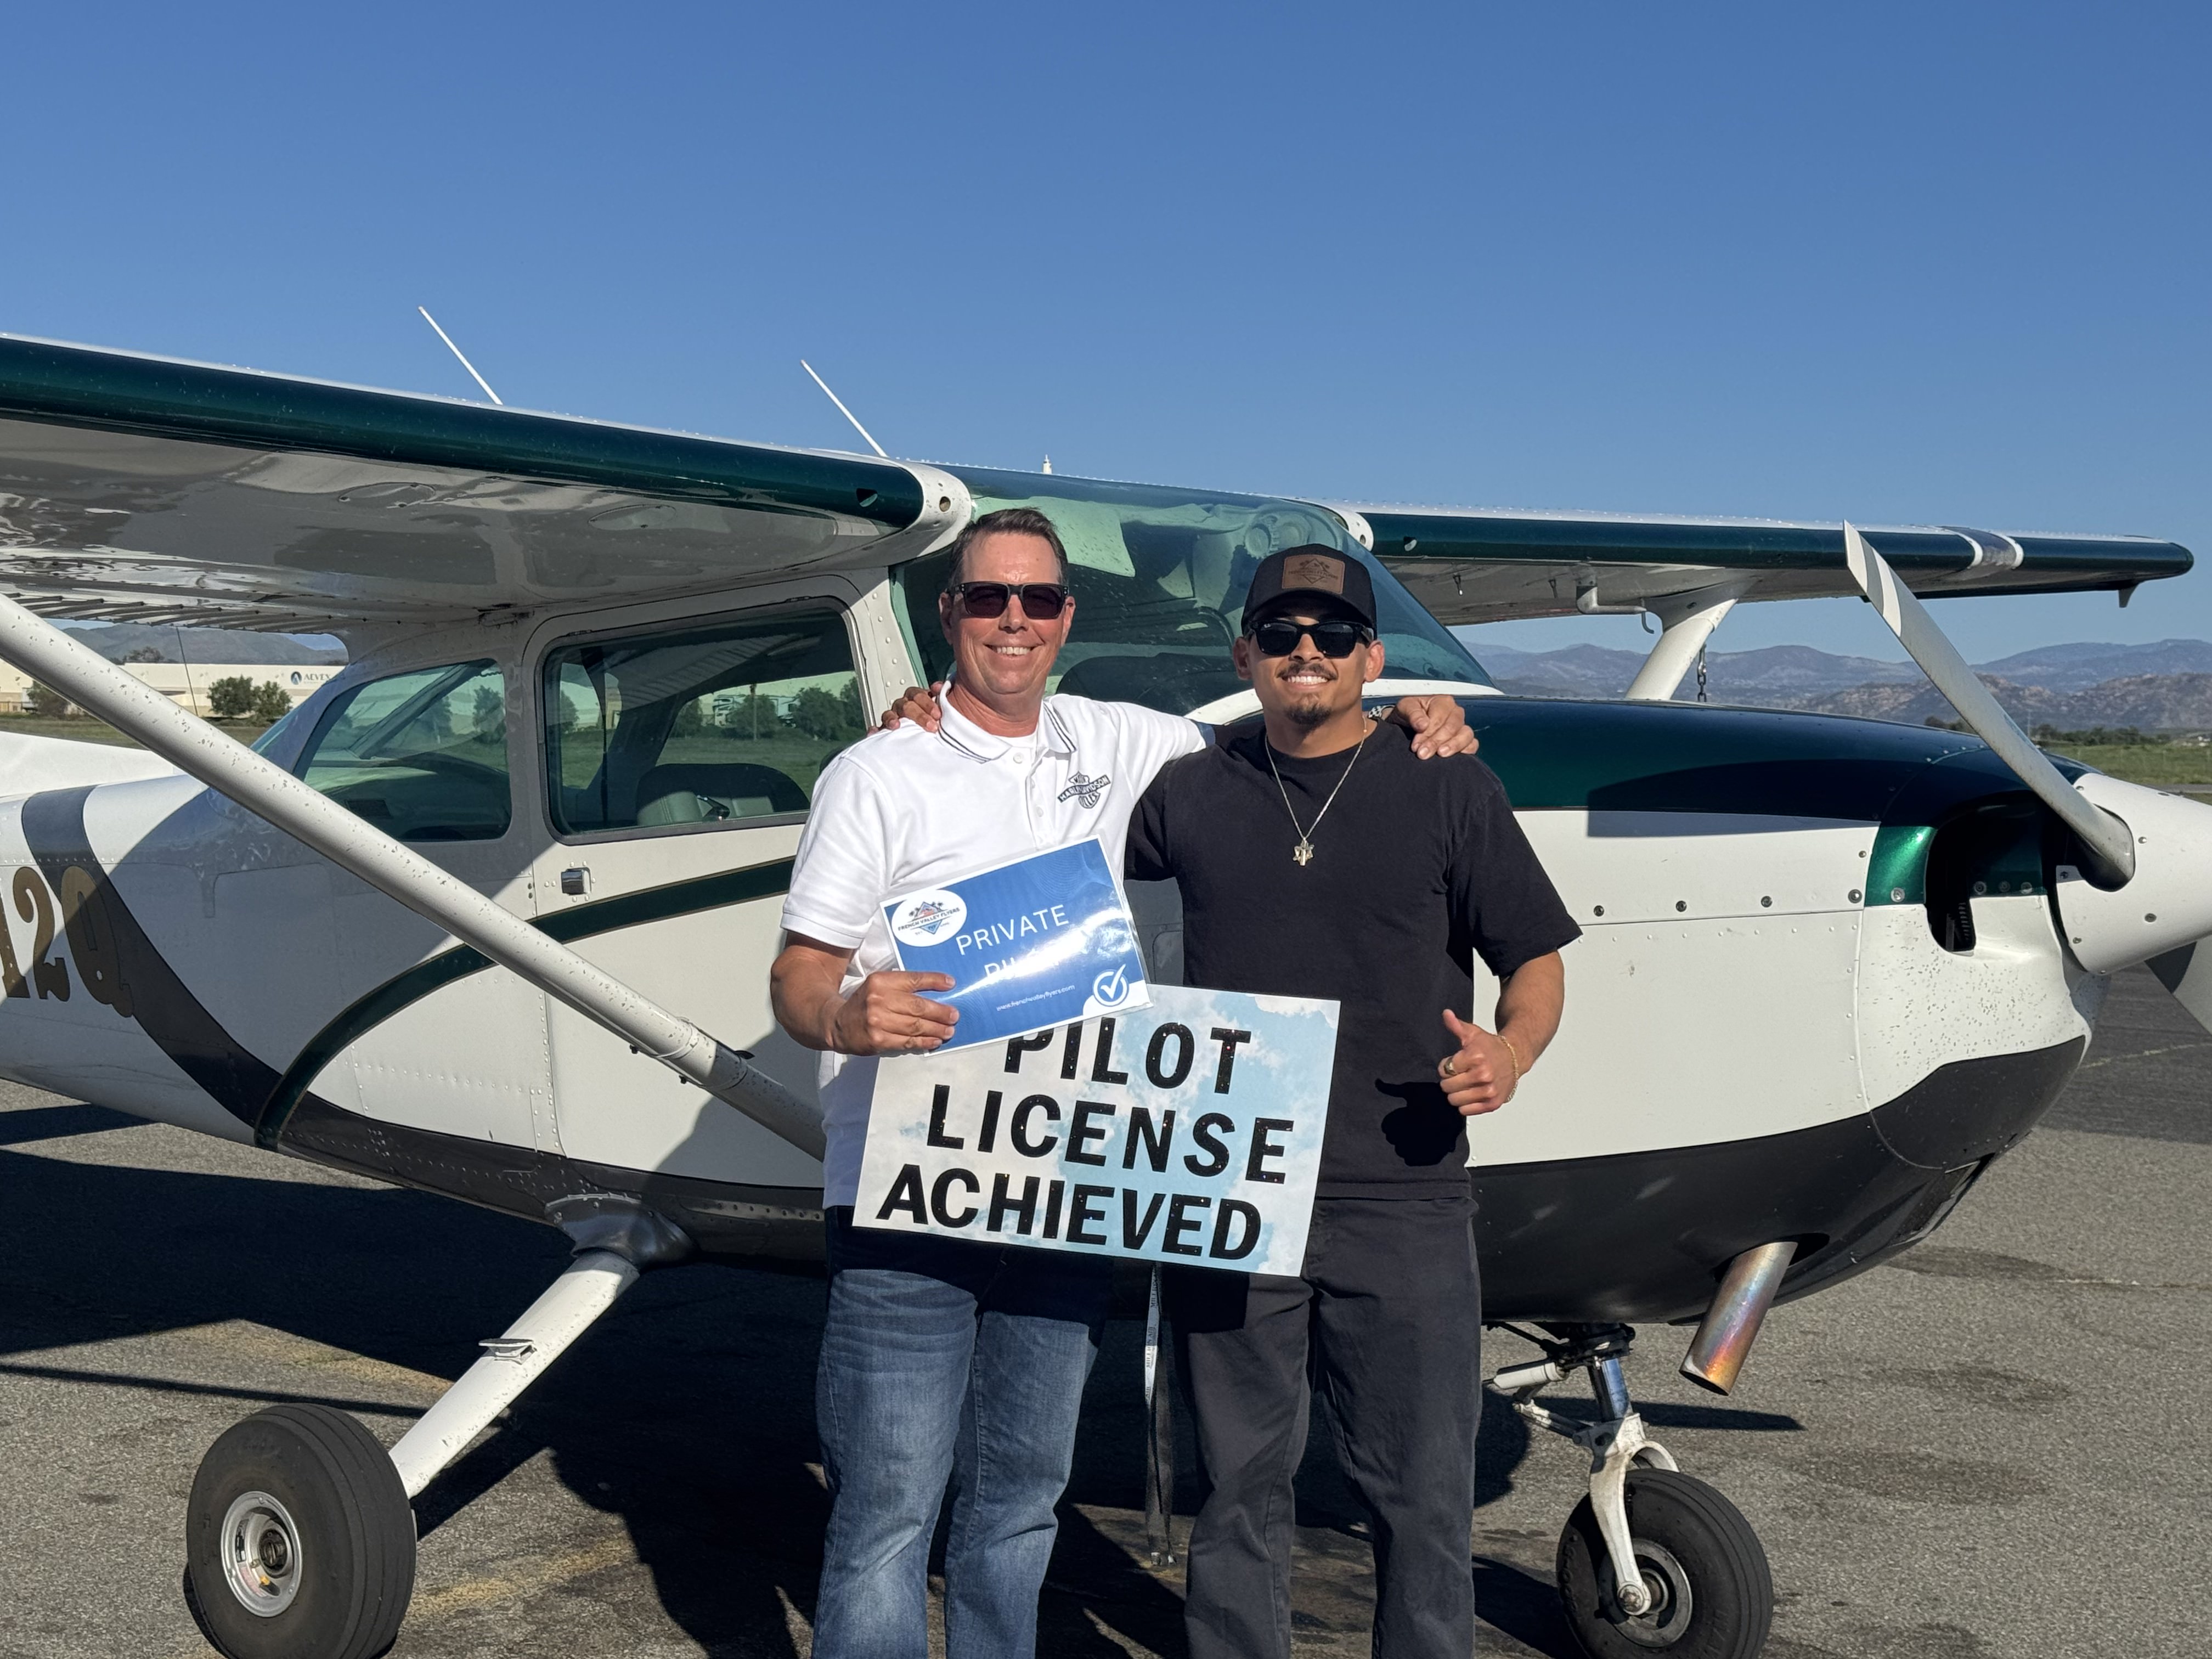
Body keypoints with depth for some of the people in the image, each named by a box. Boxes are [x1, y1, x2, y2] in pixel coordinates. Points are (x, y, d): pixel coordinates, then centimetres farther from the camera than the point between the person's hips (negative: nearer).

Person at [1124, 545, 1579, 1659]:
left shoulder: (1448, 787, 4)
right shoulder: (1191, 791, 9)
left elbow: (1536, 961, 6)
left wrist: (1510, 1051, -15)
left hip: (1401, 1204, -1)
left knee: (1421, 1494, 3)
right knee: (1239, 1486, 12)